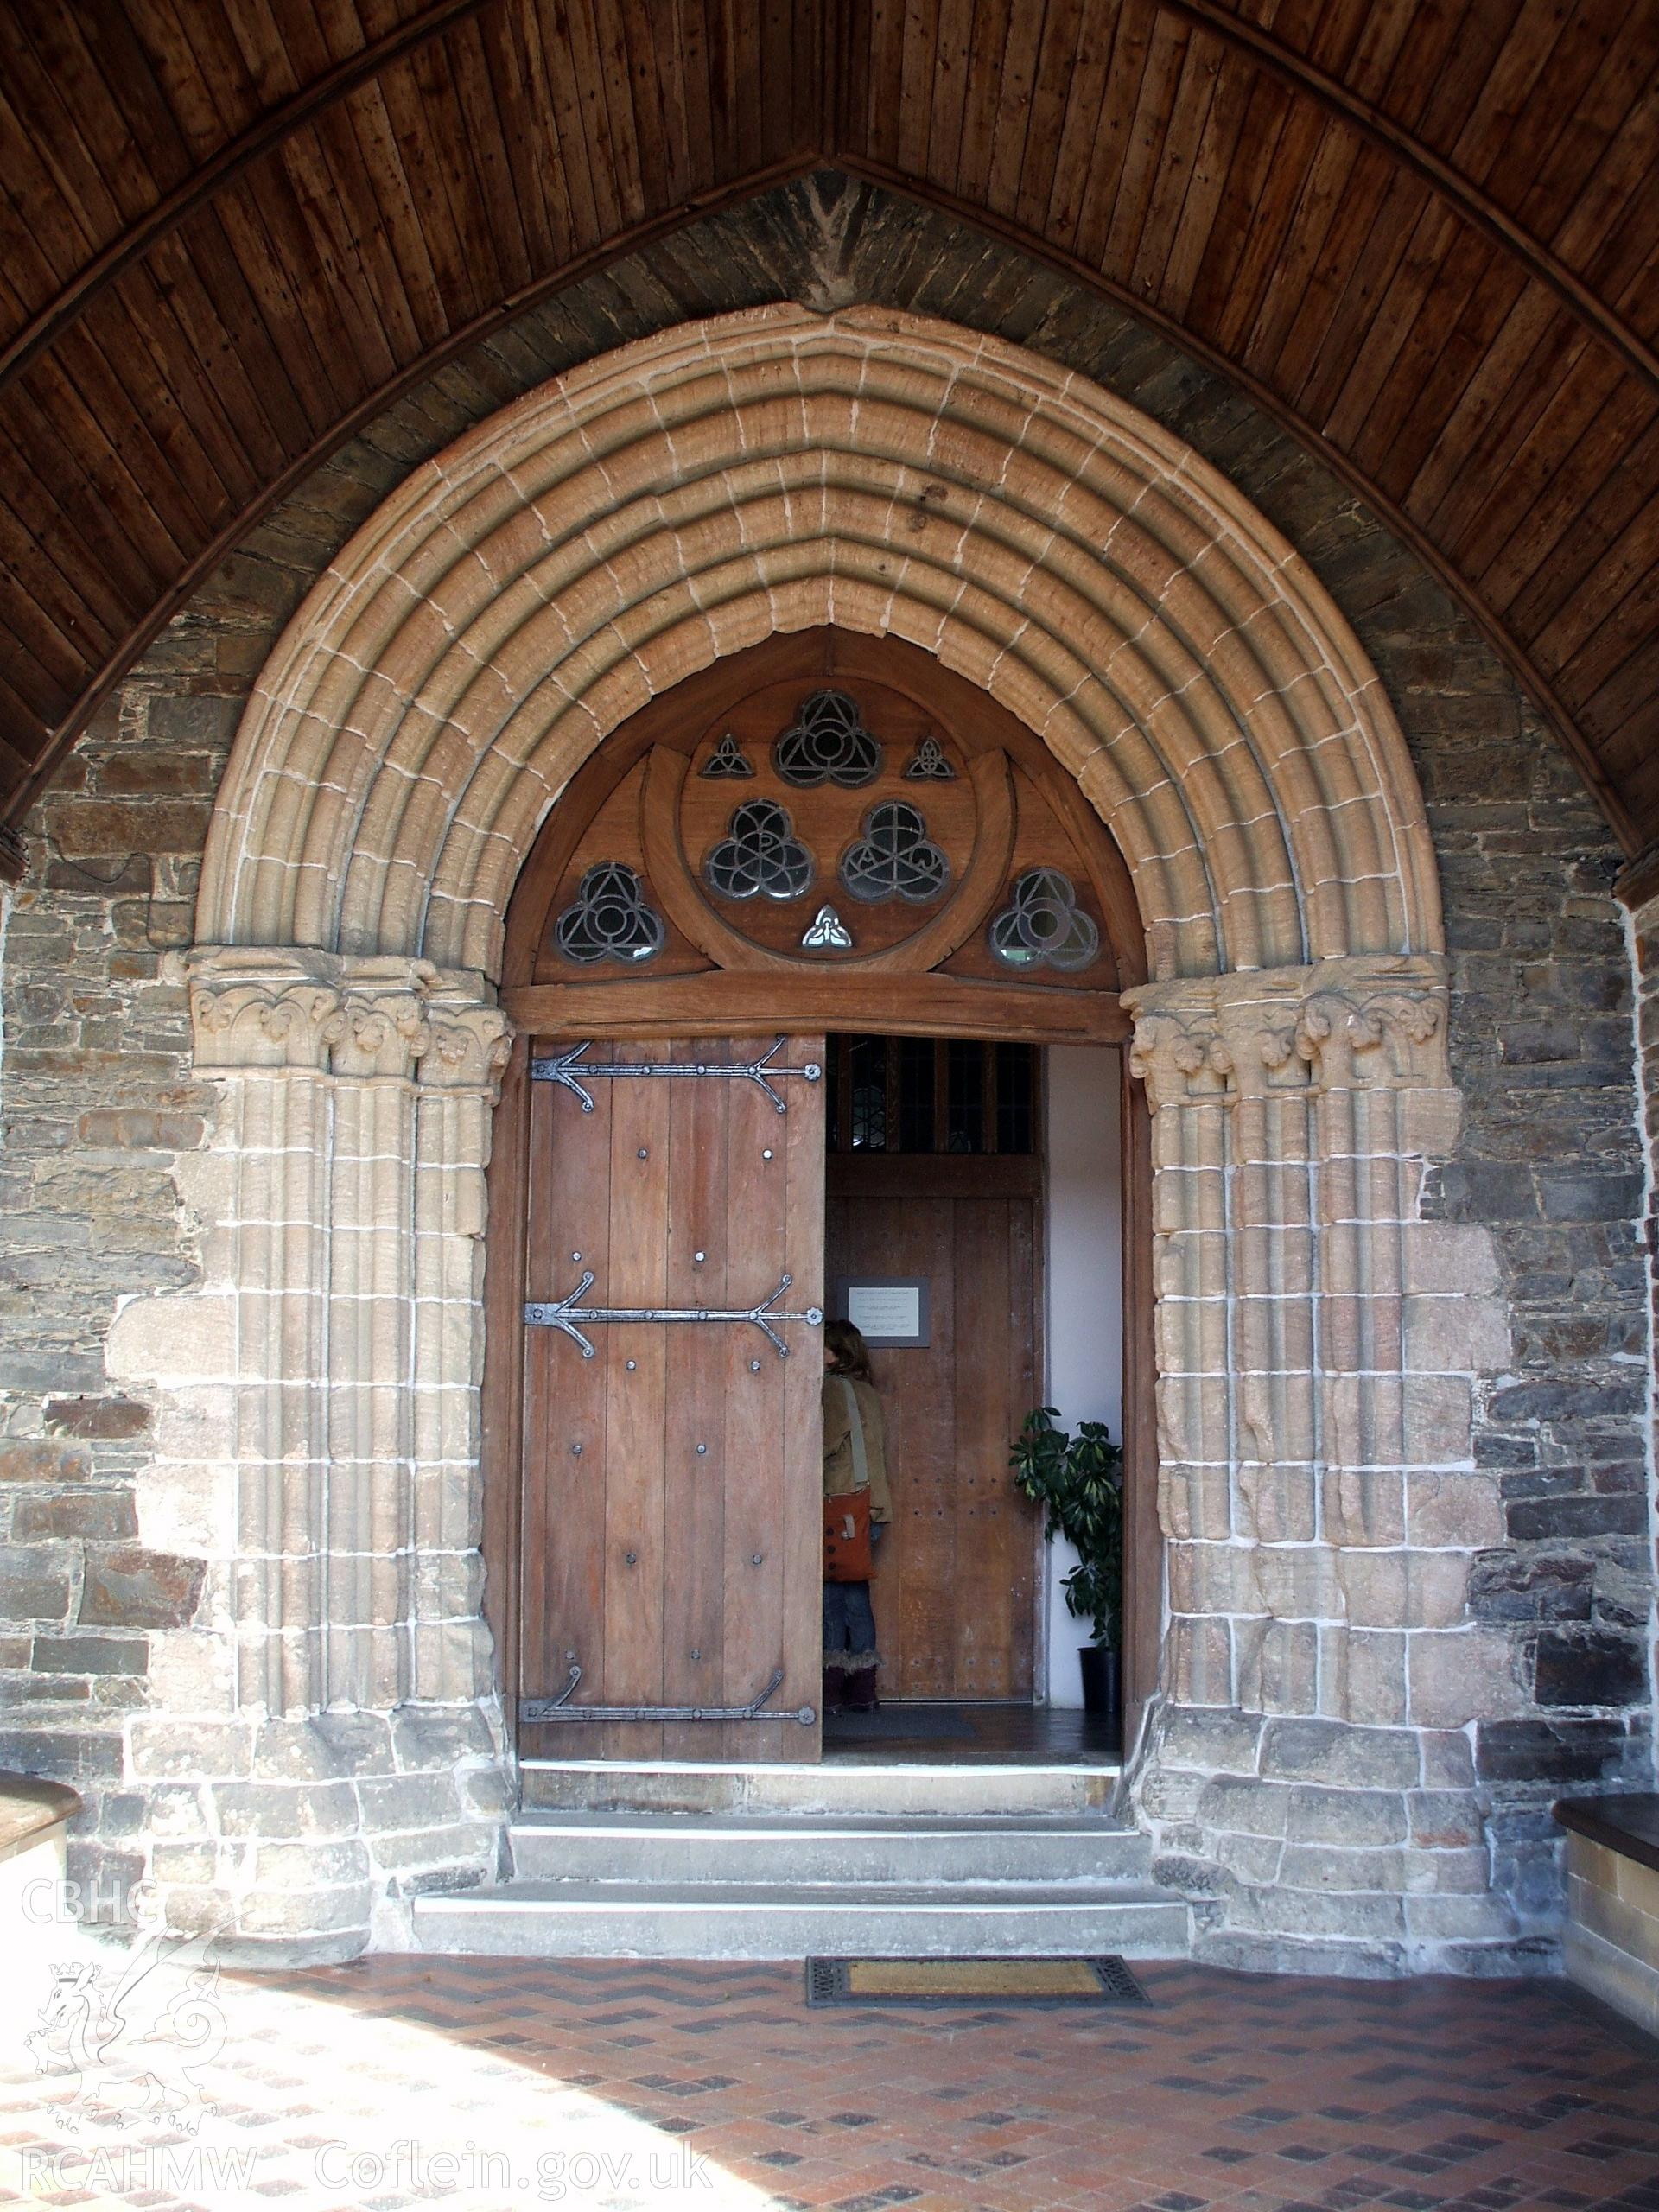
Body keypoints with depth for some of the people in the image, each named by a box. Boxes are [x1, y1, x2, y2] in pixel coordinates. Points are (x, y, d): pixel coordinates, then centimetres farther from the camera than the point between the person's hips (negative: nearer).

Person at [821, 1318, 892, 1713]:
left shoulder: (835, 1387, -8)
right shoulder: (867, 1390, 17)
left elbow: (827, 1442, -17)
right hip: (873, 1508, 8)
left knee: (833, 1596, -4)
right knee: (857, 1595, 10)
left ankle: (830, 1691, -3)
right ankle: (862, 1692, 9)